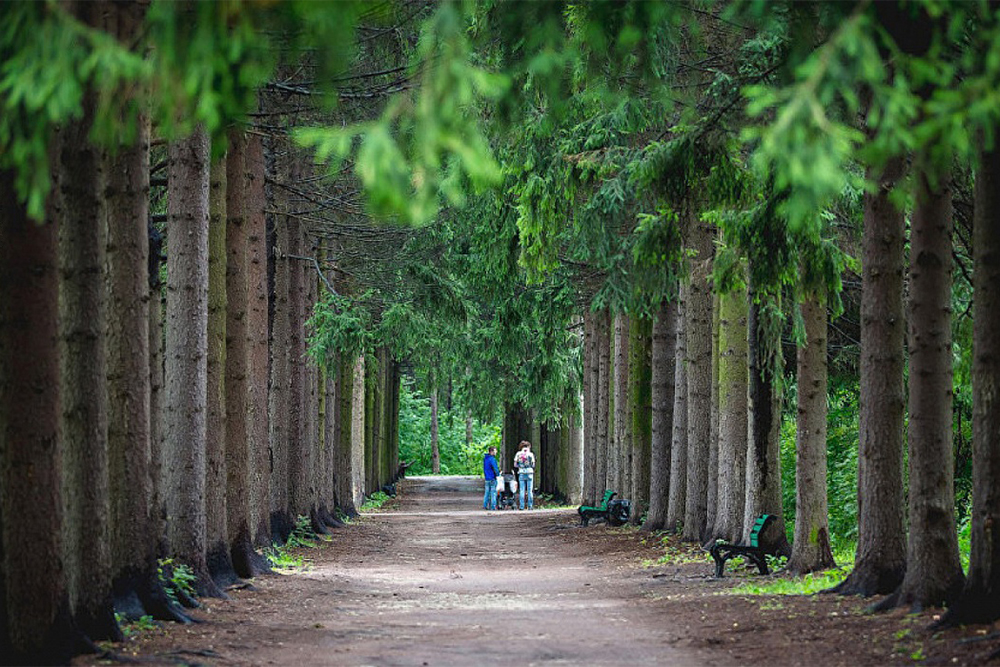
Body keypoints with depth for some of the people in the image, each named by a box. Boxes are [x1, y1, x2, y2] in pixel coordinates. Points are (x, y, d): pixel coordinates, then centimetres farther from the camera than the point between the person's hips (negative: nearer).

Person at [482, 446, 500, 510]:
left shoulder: (485, 458, 12)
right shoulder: (492, 459, -17)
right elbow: (495, 468, -21)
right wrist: (498, 473, -4)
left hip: (487, 478, 8)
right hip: (492, 478, -8)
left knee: (487, 492, 13)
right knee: (493, 492, -4)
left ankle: (485, 505, 15)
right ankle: (493, 506, -5)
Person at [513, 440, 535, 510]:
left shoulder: (518, 454, 4)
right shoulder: (530, 454, 0)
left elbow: (515, 465, 2)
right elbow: (533, 465, 2)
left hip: (521, 473, 1)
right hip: (529, 473, -1)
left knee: (522, 490, 2)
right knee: (530, 490, 2)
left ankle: (521, 506, -2)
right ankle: (530, 506, 0)